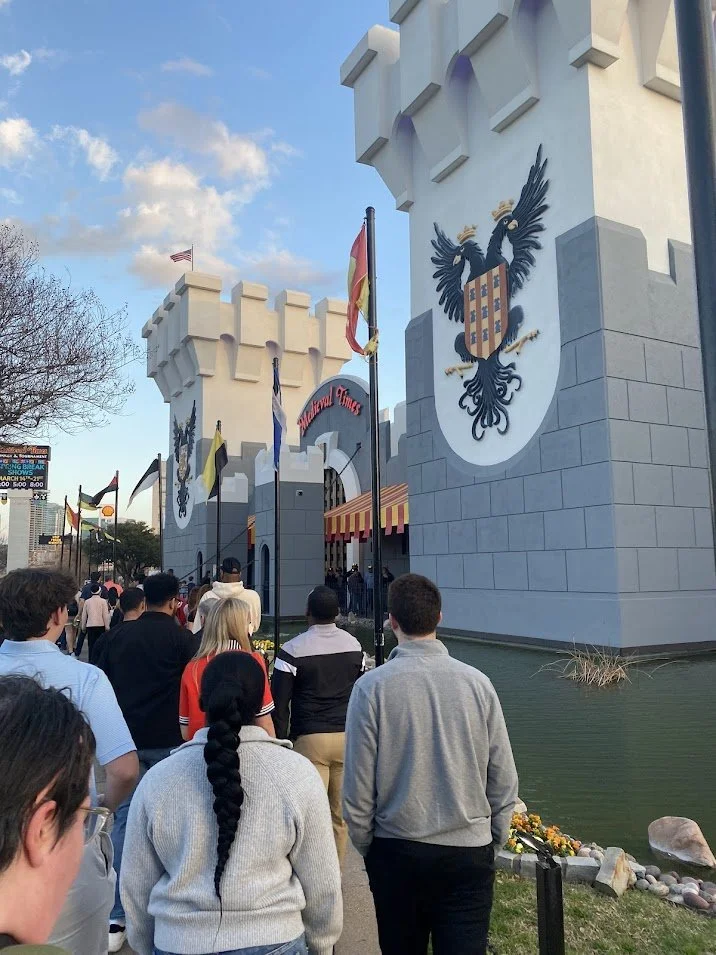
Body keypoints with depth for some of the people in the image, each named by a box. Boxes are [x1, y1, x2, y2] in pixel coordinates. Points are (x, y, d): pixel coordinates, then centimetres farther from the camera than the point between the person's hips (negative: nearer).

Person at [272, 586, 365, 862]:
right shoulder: (355, 646, 5)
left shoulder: (293, 650, -9)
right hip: (348, 737, 5)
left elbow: (280, 702, -7)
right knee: (340, 812, 14)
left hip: (310, 739, -4)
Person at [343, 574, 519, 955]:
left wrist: (365, 845, 7)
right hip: (471, 853, 0)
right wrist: (493, 840, 13)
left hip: (397, 852, 0)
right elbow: (504, 780, -2)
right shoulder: (477, 683, -9)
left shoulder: (372, 686, -15)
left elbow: (358, 788, -10)